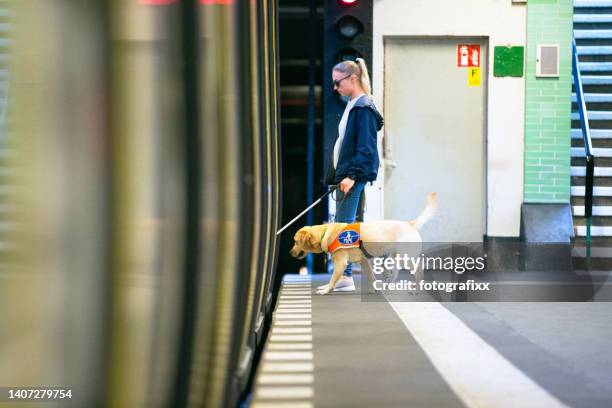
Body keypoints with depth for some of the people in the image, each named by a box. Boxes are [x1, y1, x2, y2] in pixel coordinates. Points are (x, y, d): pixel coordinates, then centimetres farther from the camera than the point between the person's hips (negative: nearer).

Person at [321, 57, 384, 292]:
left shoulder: (364, 108, -12)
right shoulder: (352, 106, 17)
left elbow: (366, 148, -18)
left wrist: (352, 175, -23)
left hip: (354, 176, -10)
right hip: (346, 174, 10)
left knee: (344, 224, -11)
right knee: (340, 225, 11)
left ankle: (346, 276, -10)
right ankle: (342, 275, 15)